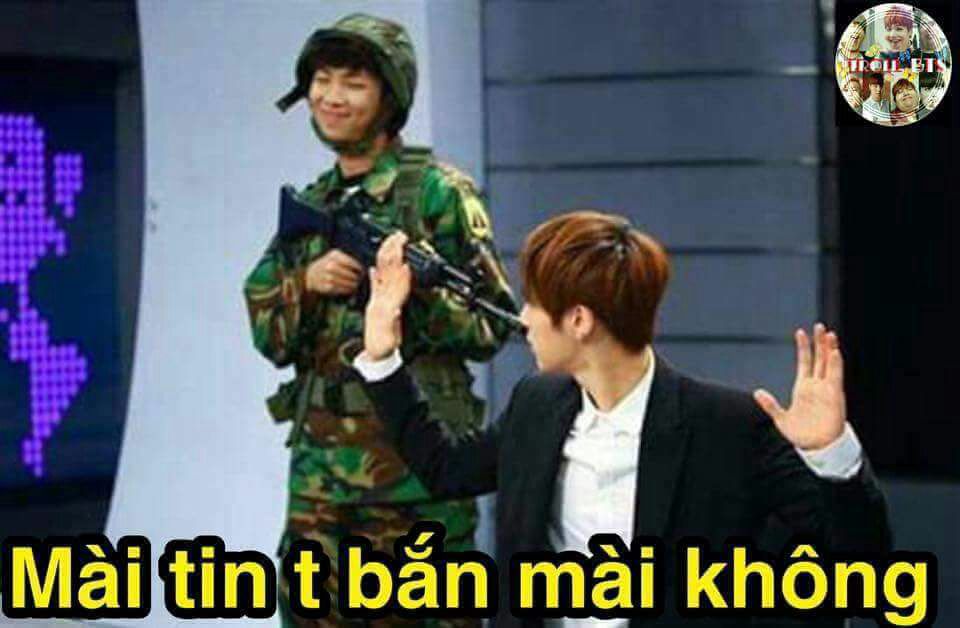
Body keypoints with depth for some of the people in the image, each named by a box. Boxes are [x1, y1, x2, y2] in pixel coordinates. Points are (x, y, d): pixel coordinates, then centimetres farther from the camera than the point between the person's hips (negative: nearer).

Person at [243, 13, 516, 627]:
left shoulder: (437, 191, -3)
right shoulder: (309, 204, 14)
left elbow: (492, 324, -5)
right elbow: (269, 334, 12)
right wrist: (307, 282, -7)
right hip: (320, 461, 6)